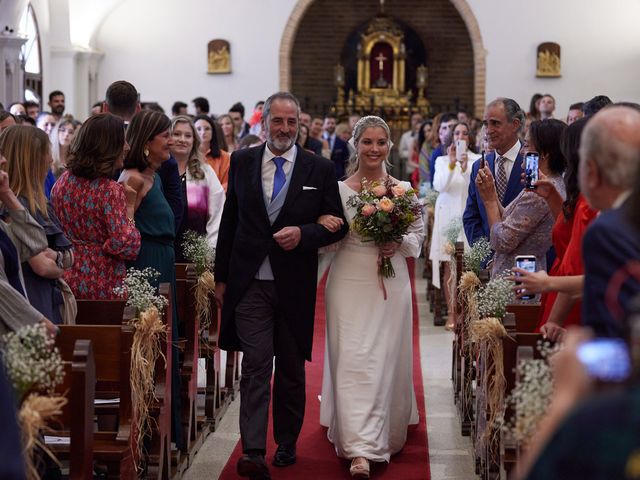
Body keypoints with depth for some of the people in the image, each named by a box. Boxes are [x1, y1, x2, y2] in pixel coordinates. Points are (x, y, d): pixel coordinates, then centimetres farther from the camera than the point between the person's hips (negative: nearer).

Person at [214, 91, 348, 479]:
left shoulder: (319, 169, 0)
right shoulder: (242, 162, 4)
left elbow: (337, 225, 2)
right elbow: (229, 222, 10)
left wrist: (302, 234, -17)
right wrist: (222, 277, 9)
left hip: (295, 286, 0)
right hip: (250, 283, 0)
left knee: (292, 370, 12)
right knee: (256, 367, -7)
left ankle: (287, 444, 27)